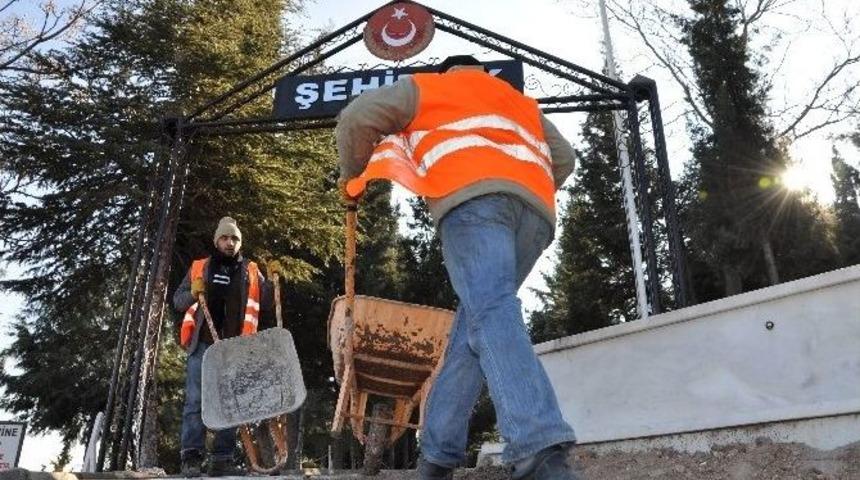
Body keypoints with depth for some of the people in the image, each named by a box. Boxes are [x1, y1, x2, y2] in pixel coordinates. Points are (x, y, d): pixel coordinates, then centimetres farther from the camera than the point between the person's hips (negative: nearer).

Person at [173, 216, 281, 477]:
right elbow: (177, 301, 13)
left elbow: (267, 306, 11)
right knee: (196, 400, -6)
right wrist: (192, 293, -8)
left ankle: (222, 460, 6)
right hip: (203, 345, -1)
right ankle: (191, 458, -4)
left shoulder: (251, 271, 14)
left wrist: (272, 280, -4)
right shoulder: (199, 268, 15)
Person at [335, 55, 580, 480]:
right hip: (536, 210, 5)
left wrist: (352, 175, 32)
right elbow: (563, 157, 30)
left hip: (472, 196, -5)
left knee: (491, 313, -22)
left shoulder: (426, 86, 29)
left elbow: (357, 117, 17)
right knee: (471, 325, 7)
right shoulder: (520, 102, 41)